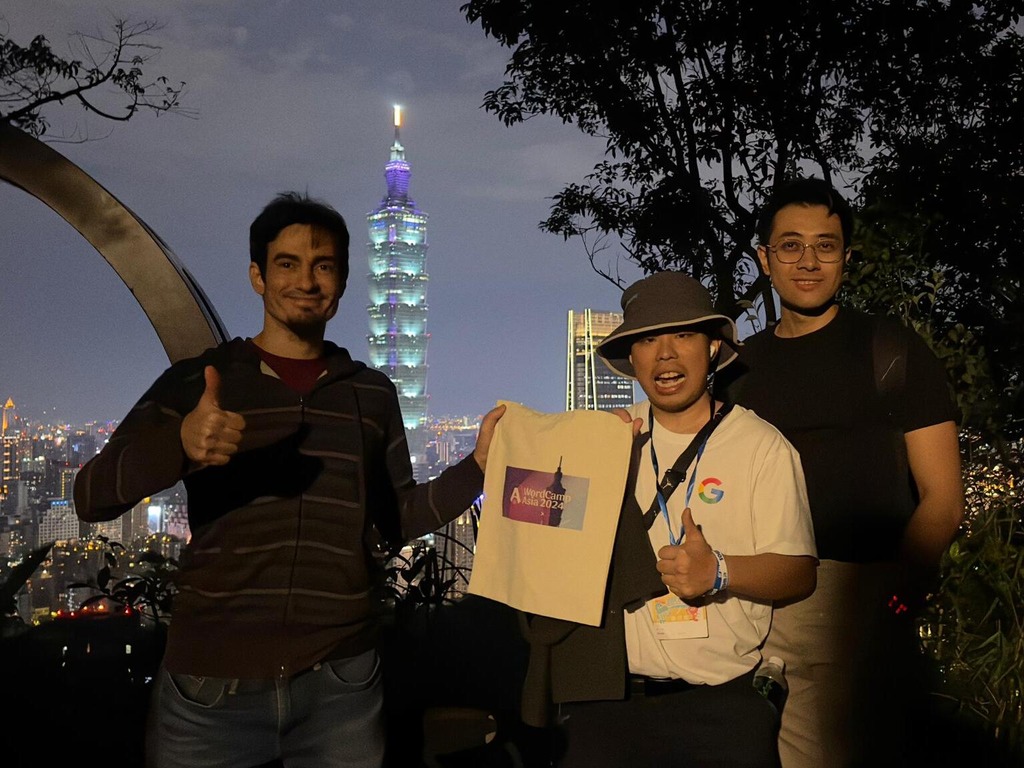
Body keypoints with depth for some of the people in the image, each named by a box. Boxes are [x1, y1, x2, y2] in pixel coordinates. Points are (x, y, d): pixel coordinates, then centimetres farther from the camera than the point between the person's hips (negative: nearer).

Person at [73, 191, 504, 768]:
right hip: (211, 684, -1)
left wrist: (479, 465, -2)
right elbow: (92, 498, -6)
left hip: (340, 684, 2)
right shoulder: (196, 382, 1)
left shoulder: (373, 394, 8)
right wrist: (180, 443, -26)